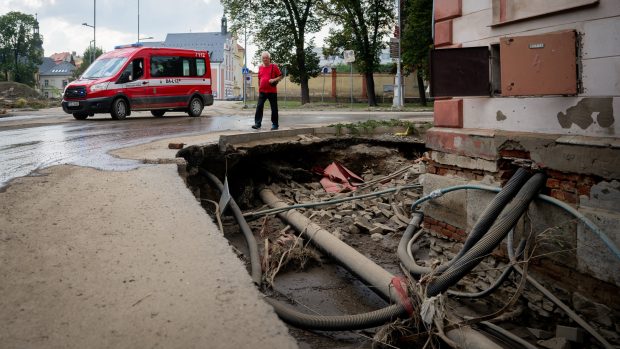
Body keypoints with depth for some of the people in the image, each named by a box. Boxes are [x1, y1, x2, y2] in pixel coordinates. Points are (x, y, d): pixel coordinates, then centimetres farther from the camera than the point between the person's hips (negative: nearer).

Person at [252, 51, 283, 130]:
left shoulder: (274, 66, -1)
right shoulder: (260, 67, 11)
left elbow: (280, 76, 0)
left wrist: (274, 80, -17)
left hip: (272, 91, -3)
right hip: (262, 91, 3)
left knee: (274, 108, 3)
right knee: (259, 107, -4)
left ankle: (275, 124, 12)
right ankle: (257, 123, -3)